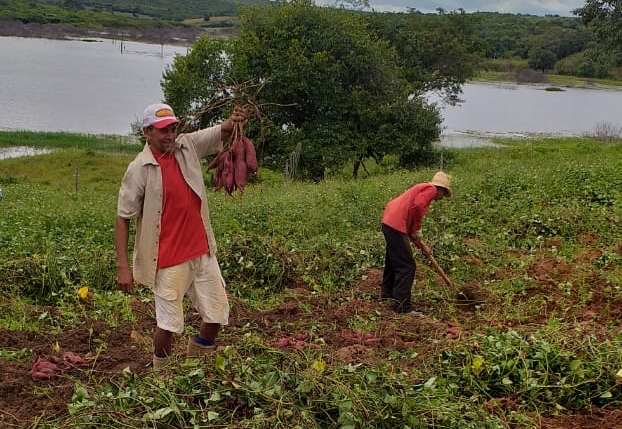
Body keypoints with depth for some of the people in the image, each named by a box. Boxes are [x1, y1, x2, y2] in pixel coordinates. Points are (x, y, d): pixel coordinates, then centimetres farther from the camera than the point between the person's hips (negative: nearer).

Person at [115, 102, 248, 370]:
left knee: (217, 314, 11)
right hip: (167, 260, -5)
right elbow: (122, 219, -9)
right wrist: (123, 266, -14)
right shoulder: (138, 170, -12)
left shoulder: (188, 146, 2)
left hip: (202, 252, 5)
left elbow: (222, 131, 0)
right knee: (169, 323, 1)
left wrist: (235, 120, -26)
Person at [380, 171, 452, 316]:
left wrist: (422, 244, 27)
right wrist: (417, 232, -9)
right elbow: (417, 206, -22)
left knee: (393, 263, 25)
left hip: (389, 222, 10)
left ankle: (387, 296, 40)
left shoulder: (421, 188, 26)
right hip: (396, 225, -10)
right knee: (407, 266, -6)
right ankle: (402, 307, -5)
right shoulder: (431, 189, -2)